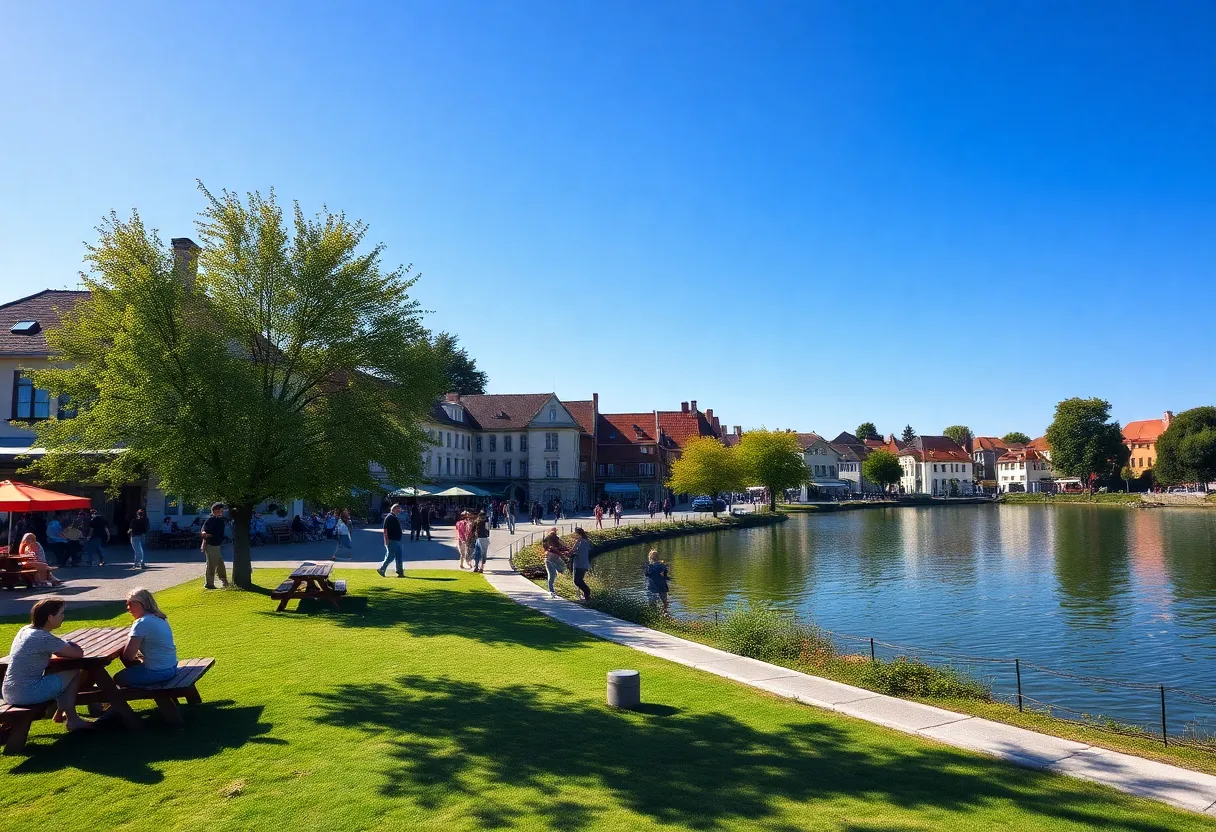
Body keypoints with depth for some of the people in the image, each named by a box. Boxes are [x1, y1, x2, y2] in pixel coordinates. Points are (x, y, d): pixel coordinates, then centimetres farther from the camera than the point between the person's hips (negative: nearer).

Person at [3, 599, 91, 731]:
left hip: (9, 694, 9)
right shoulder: (44, 638, -19)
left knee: (60, 672, 26)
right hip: (27, 694, -9)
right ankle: (72, 719, 14)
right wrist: (68, 646, 6)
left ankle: (60, 713, 32)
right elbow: (79, 653, -14)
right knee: (73, 674, 6)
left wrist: (65, 647, 3)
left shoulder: (25, 630, 7)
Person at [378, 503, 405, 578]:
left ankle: (400, 572, 10)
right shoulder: (389, 517, -13)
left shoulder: (395, 517, 16)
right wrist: (386, 541, -21)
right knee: (390, 557, -5)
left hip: (397, 541, 9)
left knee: (399, 557, 8)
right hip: (392, 541, -9)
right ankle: (381, 569, 8)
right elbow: (385, 530, -17)